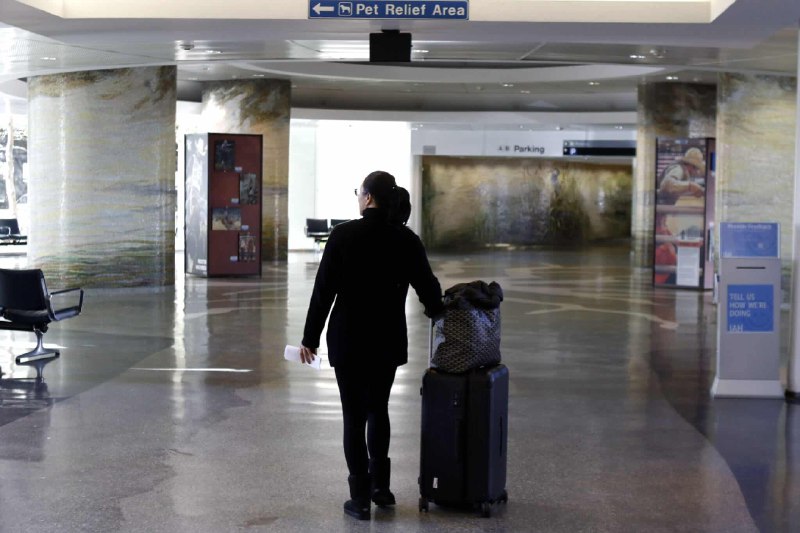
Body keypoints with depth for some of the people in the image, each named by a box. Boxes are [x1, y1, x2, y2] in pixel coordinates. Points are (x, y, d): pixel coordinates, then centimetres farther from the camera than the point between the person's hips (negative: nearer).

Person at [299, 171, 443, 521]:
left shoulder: (343, 234, -12)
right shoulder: (407, 239, -3)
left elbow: (324, 289, -11)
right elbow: (428, 286, 2)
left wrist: (310, 338, -3)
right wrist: (436, 312, 26)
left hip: (349, 339, -3)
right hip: (389, 340, 3)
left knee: (355, 416, 6)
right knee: (378, 409, 21)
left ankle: (361, 497, 8)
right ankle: (380, 486, 24)